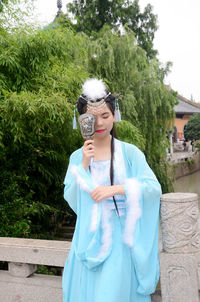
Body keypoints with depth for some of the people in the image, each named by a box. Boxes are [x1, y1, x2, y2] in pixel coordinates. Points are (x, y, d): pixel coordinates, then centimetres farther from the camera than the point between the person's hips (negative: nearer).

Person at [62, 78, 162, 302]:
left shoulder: (129, 152, -5)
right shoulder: (78, 156, 4)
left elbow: (154, 188, -11)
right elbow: (70, 199, -1)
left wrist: (115, 188, -23)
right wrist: (84, 165, -13)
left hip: (120, 236, -2)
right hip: (89, 237, 3)